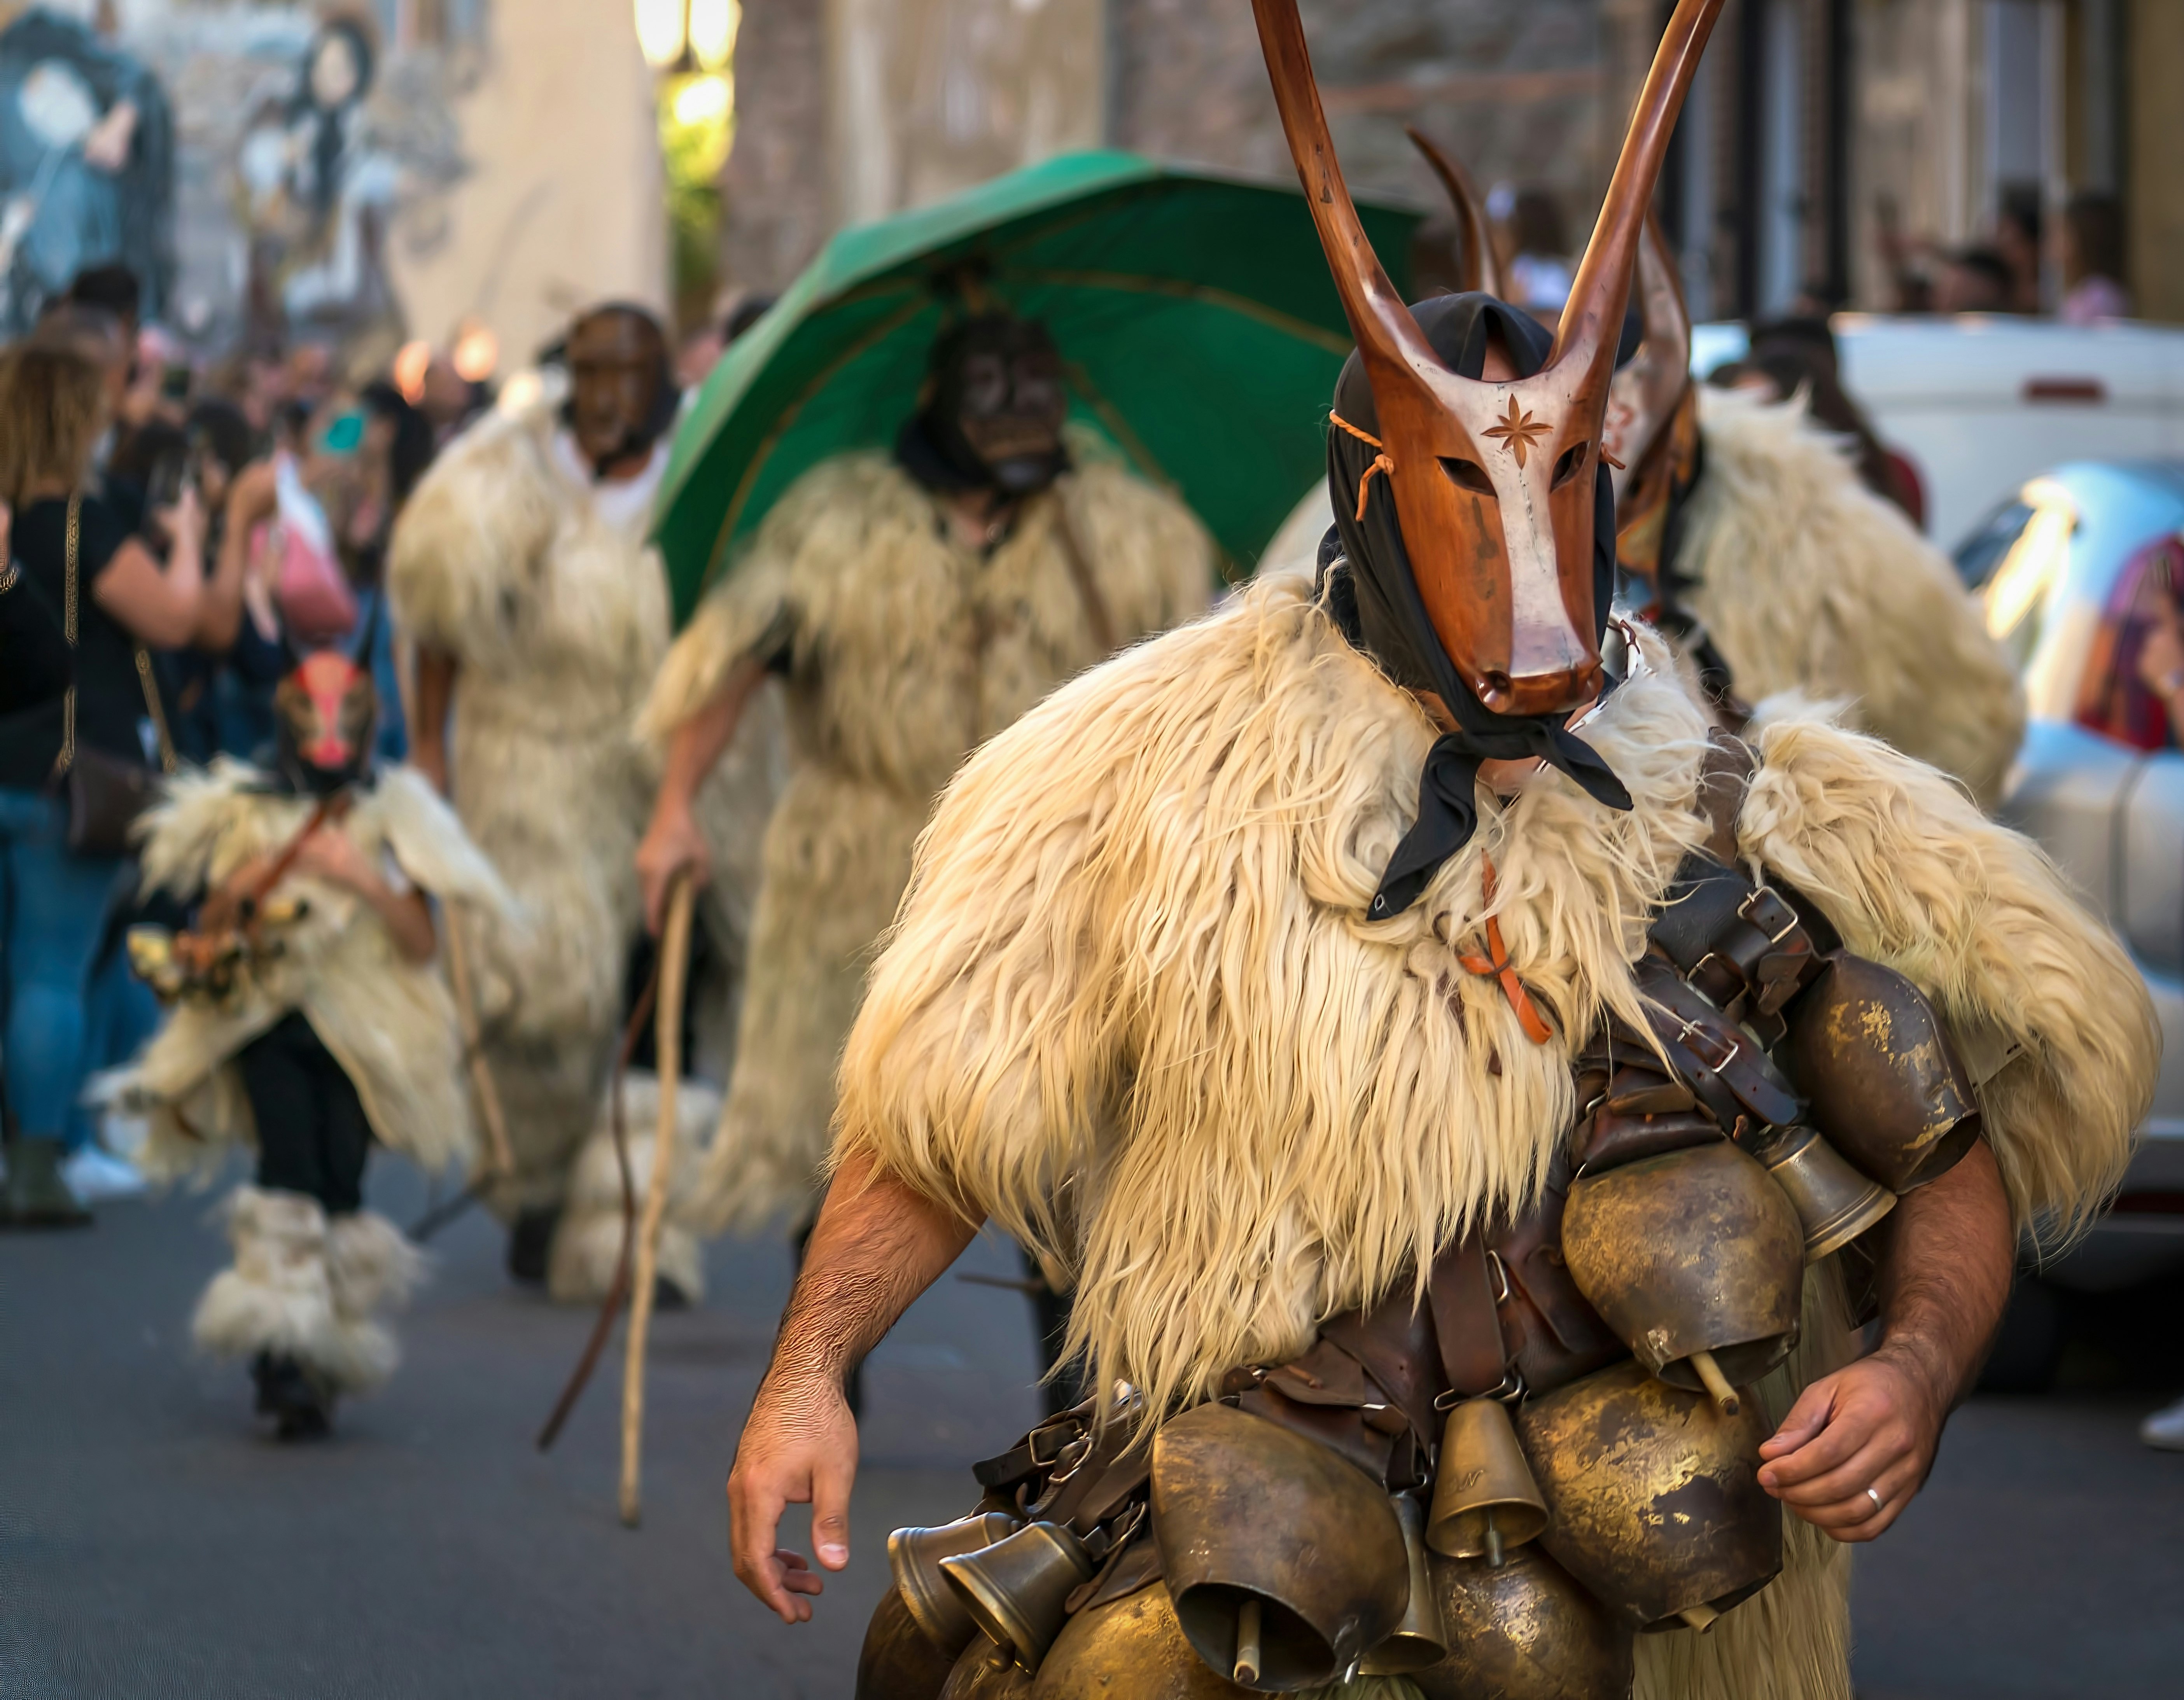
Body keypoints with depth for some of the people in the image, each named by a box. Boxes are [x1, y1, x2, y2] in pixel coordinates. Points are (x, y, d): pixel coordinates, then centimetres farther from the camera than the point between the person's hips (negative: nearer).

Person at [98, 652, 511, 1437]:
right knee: (290, 1156, -21)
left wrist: (365, 879, -12)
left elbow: (423, 943, 2)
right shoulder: (244, 813, 9)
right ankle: (280, 1348, -21)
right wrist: (234, 895, -8)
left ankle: (327, 1355, 4)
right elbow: (206, 940, 13)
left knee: (341, 1175, -11)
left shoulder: (392, 818, 9)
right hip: (264, 1015, -1)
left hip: (360, 1028, 1)